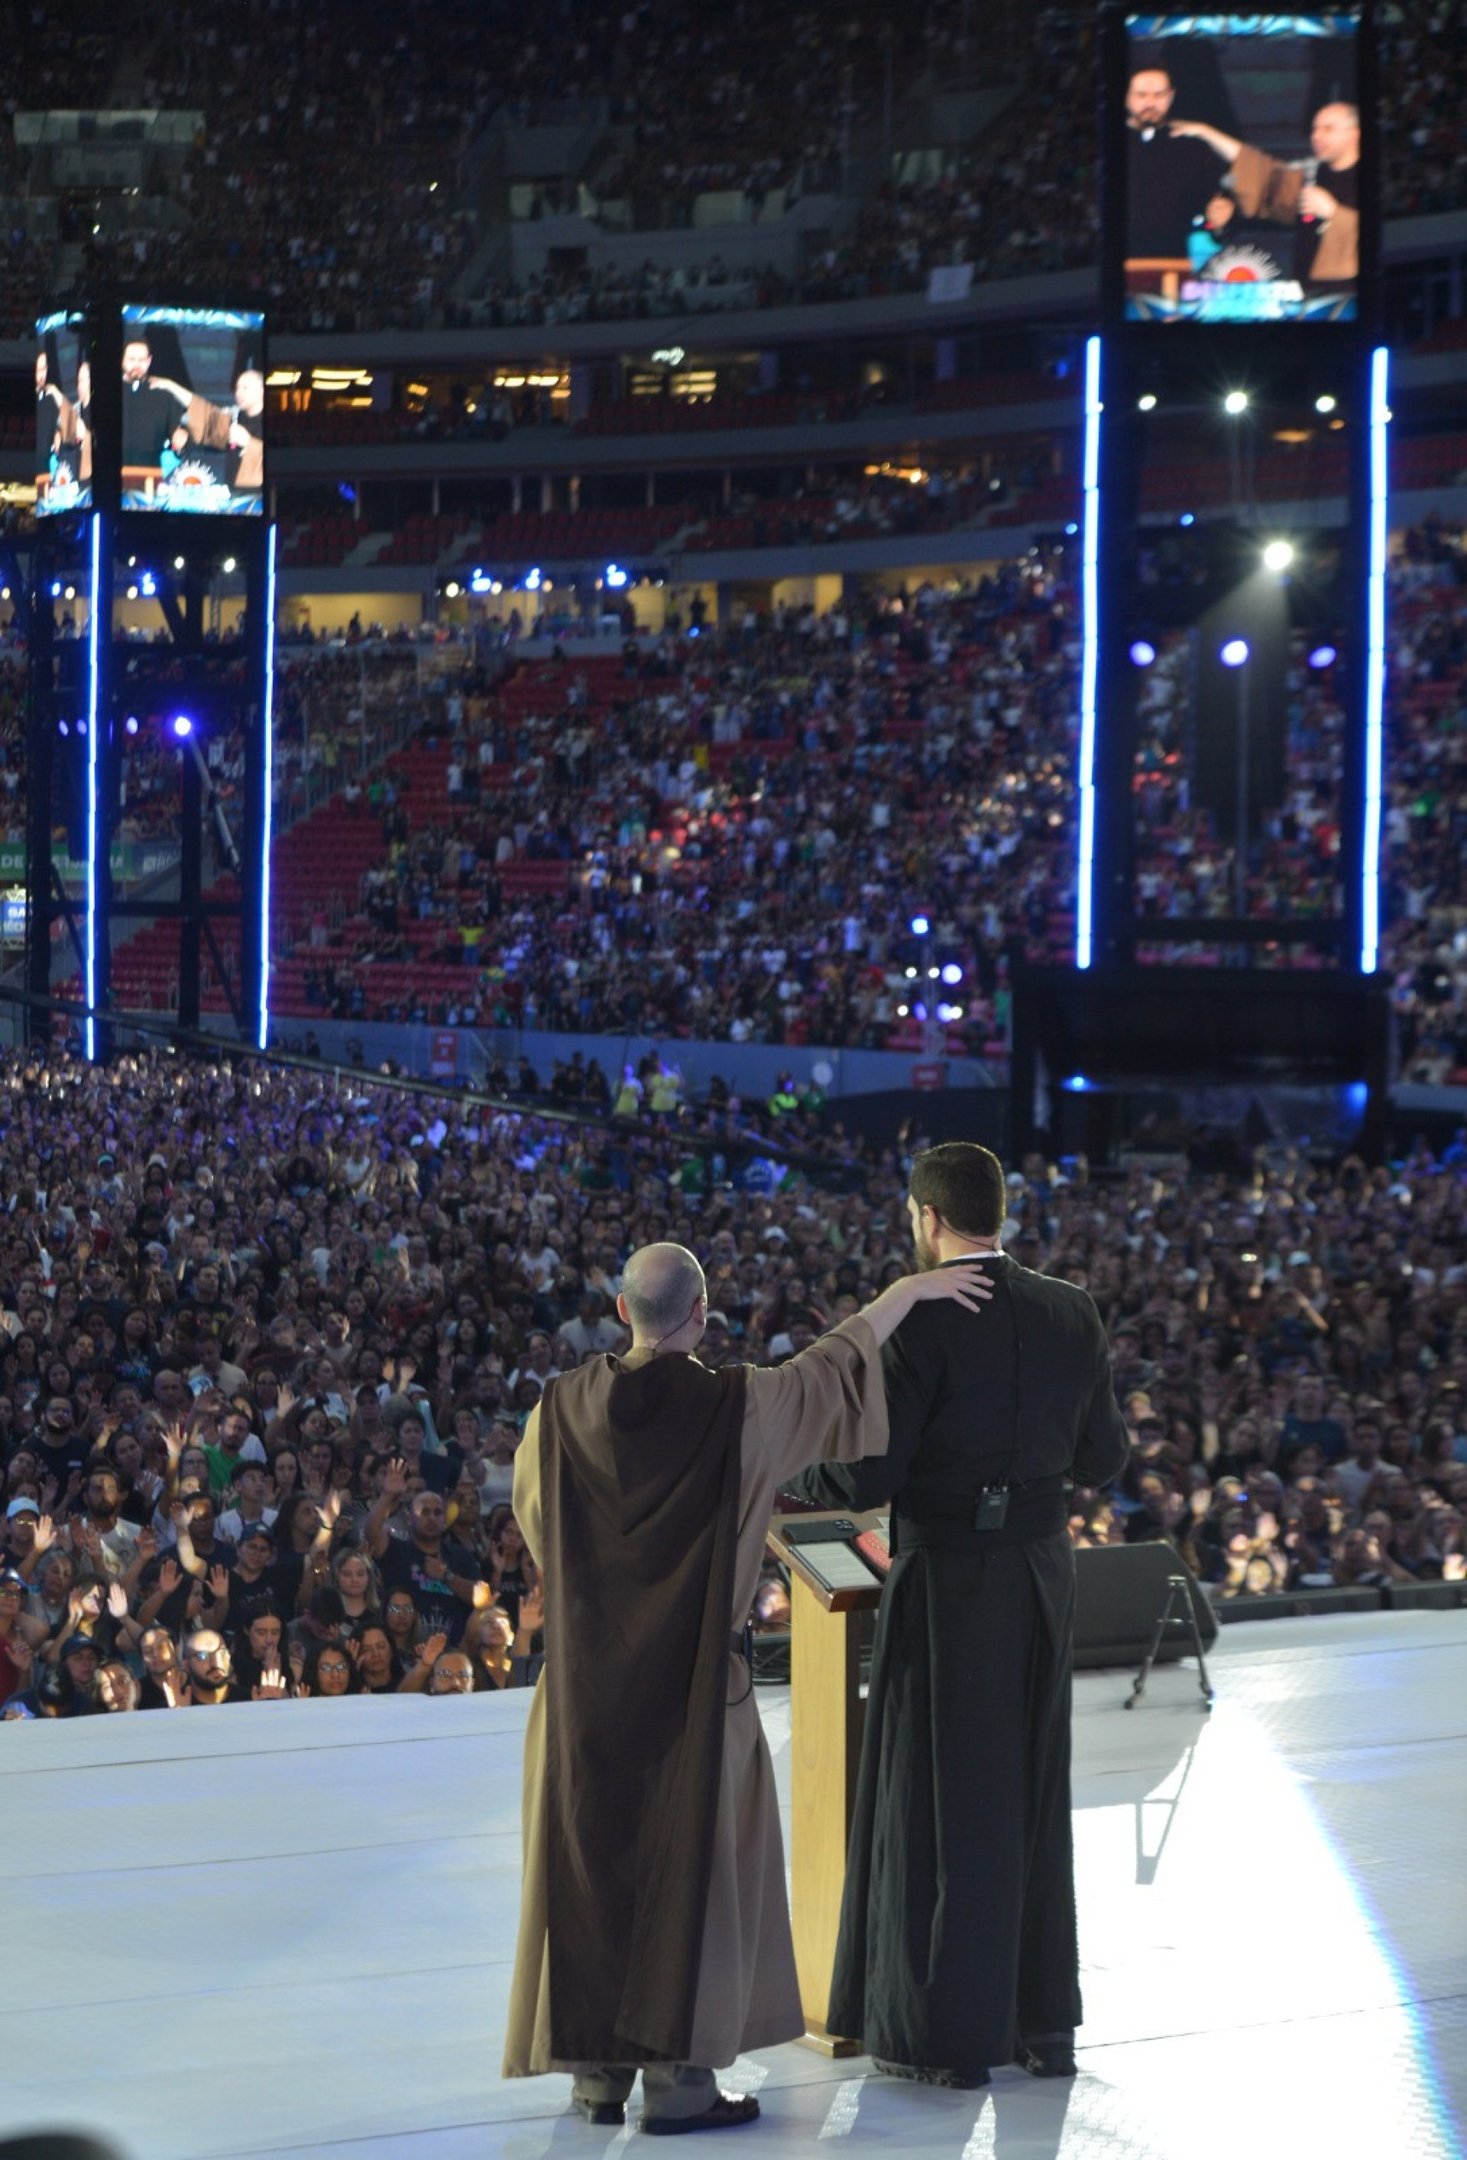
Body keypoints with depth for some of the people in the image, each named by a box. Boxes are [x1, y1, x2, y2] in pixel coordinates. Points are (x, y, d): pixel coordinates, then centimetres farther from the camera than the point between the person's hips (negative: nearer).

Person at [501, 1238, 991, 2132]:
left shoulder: (565, 1405, -4)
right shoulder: (736, 1405, -13)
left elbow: (531, 1509, 12)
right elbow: (834, 1366, 2)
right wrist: (908, 1289, 15)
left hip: (588, 1676, 3)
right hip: (691, 1676, -3)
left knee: (592, 1859, 11)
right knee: (694, 1861, 4)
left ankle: (598, 2067, 15)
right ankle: (677, 2073, 3)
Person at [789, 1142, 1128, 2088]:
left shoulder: (920, 1325, -17)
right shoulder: (1070, 1314, 1)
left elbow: (866, 1480, -18)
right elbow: (1102, 1458, 8)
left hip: (949, 1585, -6)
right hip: (1043, 1575, 6)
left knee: (944, 1803, 4)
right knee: (1032, 1797, 16)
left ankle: (948, 2034, 10)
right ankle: (1043, 2021, 23)